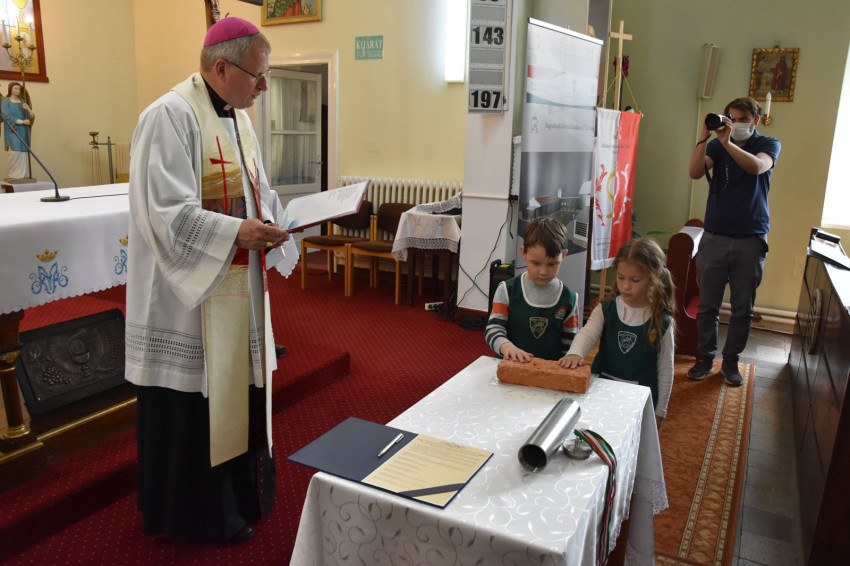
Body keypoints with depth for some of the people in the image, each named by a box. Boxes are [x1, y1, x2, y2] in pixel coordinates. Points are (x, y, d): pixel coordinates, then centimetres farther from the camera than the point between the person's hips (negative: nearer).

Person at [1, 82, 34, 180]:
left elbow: (31, 116, 9)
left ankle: (23, 175, -4)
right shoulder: (5, 101, 2)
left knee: (23, 153, -3)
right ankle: (11, 176, -12)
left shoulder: (22, 102, 17)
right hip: (12, 130, -5)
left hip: (23, 131, 5)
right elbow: (6, 116, -10)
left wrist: (29, 109, -12)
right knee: (15, 152, -15)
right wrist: (22, 121, -15)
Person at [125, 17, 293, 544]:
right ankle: (197, 510, 25)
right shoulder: (171, 115, -16)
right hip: (192, 291, -9)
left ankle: (238, 491, 36)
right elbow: (165, 213, -21)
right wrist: (237, 232, -27)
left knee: (239, 388, 18)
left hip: (240, 285, 9)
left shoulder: (237, 116, 11)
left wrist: (275, 221, -2)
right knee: (194, 403, 5)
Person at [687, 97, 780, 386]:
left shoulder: (768, 144, 3)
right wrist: (704, 137, -20)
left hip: (751, 240, 0)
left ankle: (731, 360, 20)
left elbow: (756, 167, -20)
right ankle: (705, 358, 17)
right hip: (715, 237, 1)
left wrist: (727, 142, -29)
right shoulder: (716, 145, 6)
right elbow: (695, 172, -11)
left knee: (743, 308, 6)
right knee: (707, 305, 4)